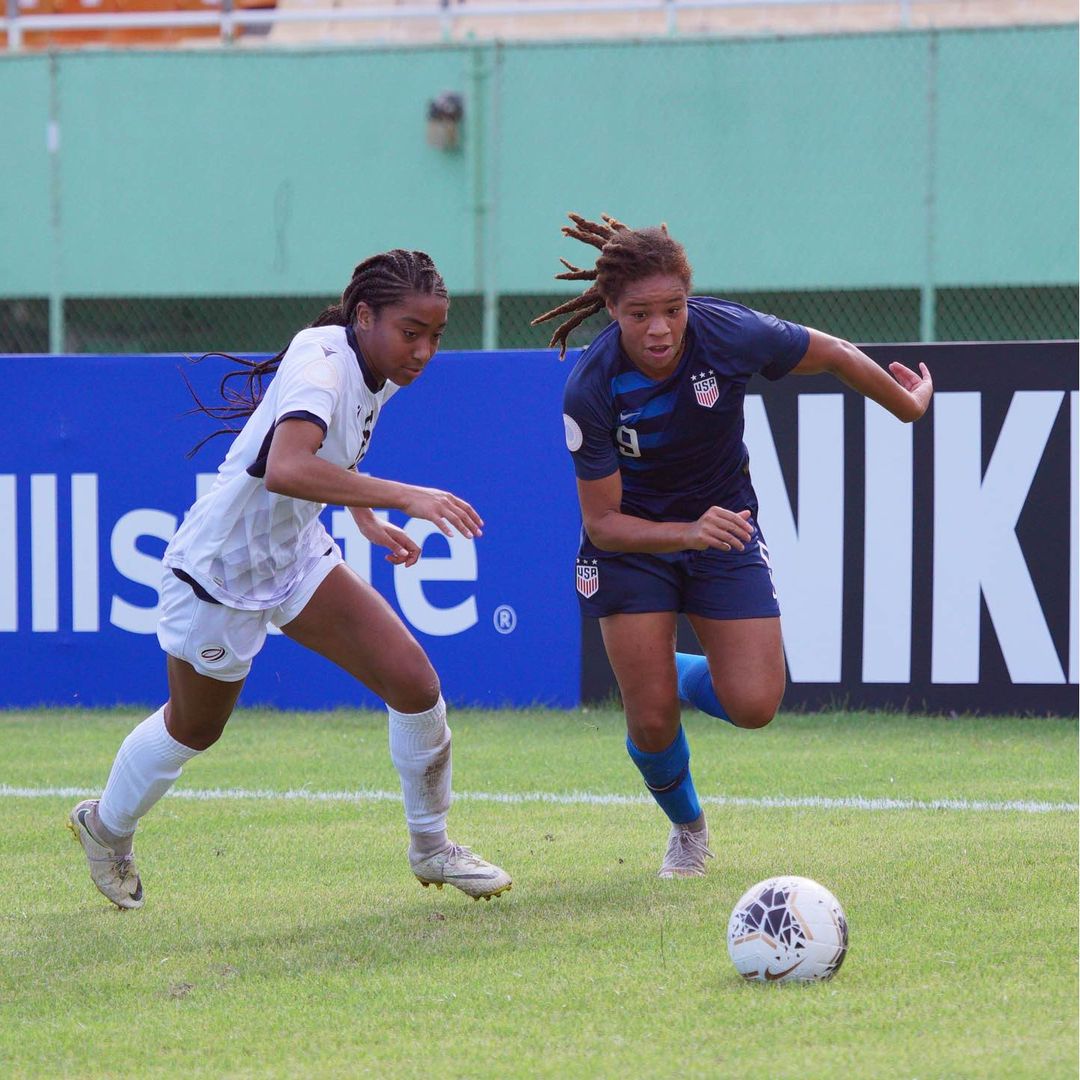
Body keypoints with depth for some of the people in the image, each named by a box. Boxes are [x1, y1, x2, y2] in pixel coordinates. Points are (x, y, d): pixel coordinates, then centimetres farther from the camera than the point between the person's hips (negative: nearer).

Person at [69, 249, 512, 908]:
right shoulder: (322, 364, -32)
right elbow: (287, 468, -52)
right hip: (220, 571, -7)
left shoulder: (382, 370, -5)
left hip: (298, 556, 7)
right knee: (193, 730, 16)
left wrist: (368, 520, 9)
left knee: (415, 684, -7)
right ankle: (106, 826, 45)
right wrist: (404, 497, -52)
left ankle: (432, 847, 12)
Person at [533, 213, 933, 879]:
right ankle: (687, 826, 25)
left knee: (754, 706, -10)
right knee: (653, 722, -8)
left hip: (725, 523, 2)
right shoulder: (591, 389, -28)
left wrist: (909, 405, 10)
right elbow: (603, 523, -23)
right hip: (633, 539, -1)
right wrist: (689, 533, -40)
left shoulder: (730, 334, -26)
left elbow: (833, 356, -6)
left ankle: (680, 674, 25)